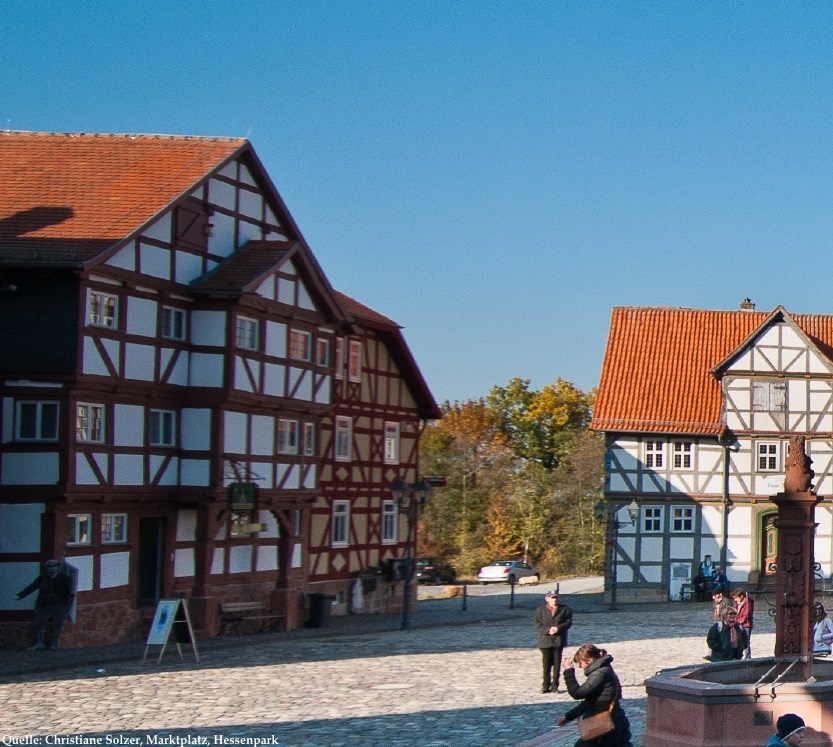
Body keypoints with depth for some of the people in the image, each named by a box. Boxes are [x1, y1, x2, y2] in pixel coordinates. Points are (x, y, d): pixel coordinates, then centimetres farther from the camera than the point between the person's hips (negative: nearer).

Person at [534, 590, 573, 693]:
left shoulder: (564, 609, 4)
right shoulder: (540, 610, 3)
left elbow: (568, 622, 0)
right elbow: (537, 624, -2)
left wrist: (558, 628, -16)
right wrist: (548, 630, -16)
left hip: (559, 639, 0)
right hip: (545, 640, 0)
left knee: (557, 664, 2)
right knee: (546, 664, 1)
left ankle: (555, 686, 8)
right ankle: (546, 686, 8)